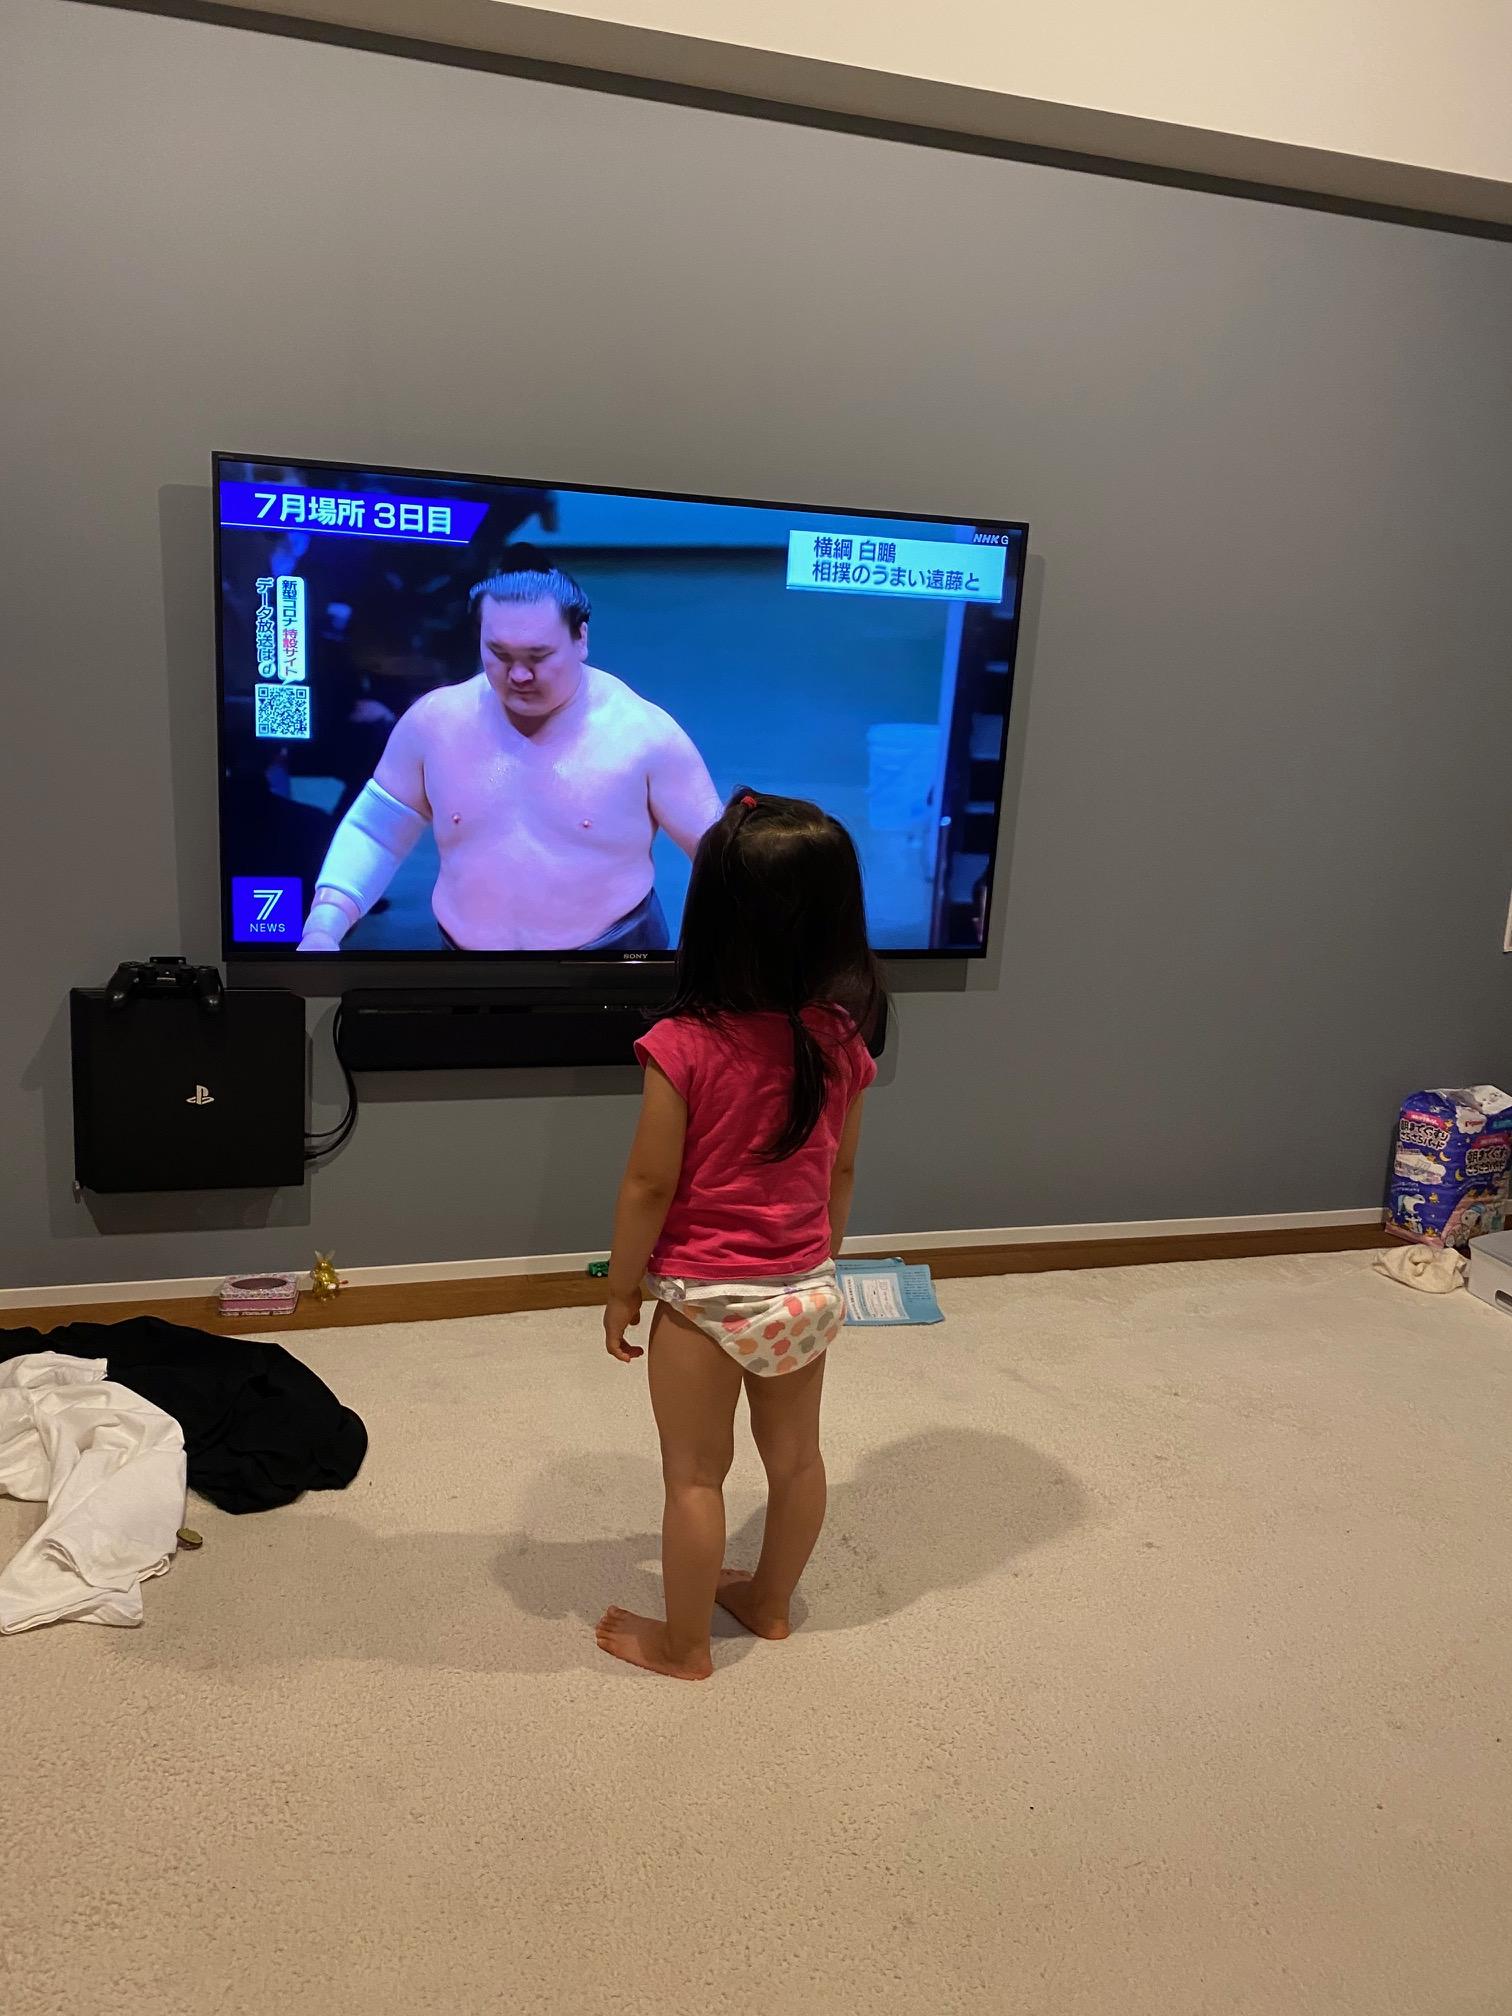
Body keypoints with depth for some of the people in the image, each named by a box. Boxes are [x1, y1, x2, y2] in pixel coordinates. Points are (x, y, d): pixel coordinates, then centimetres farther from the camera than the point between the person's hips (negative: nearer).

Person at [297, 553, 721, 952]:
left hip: (614, 945, -3)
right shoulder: (433, 721, -5)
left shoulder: (644, 734, -14)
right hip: (464, 946, 3)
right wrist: (323, 927, -6)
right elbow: (375, 830, 5)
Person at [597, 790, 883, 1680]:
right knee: (796, 1454, 22)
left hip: (707, 1300, -5)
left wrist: (622, 1288, -1)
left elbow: (650, 1186, -16)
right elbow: (842, 1170, 3)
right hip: (806, 1290, 5)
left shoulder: (683, 1047, -23)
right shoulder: (841, 1040, -8)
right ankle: (770, 1600, 44)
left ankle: (684, 1643, 31)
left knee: (696, 1476, 13)